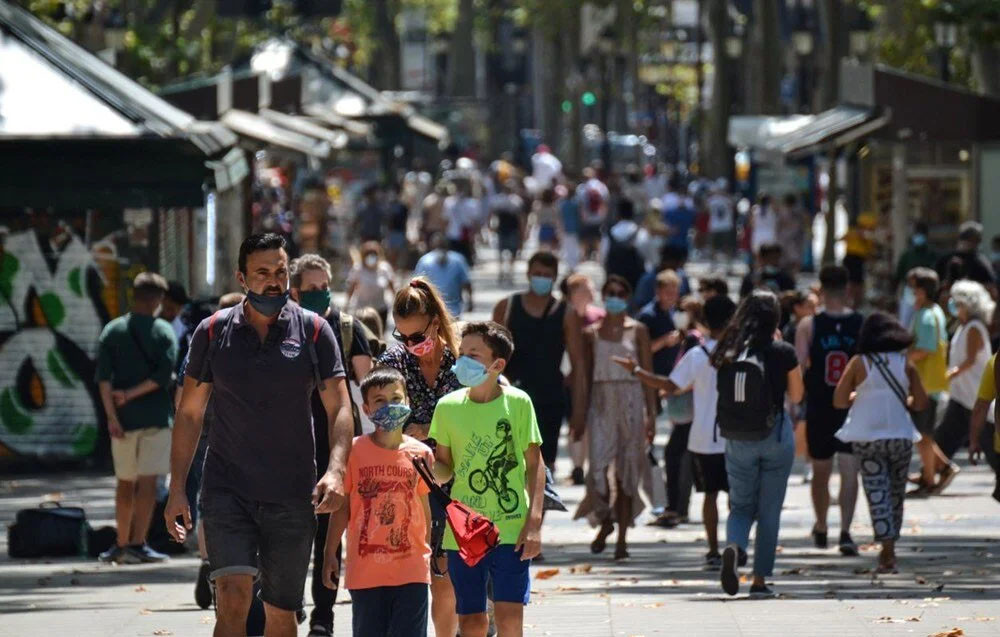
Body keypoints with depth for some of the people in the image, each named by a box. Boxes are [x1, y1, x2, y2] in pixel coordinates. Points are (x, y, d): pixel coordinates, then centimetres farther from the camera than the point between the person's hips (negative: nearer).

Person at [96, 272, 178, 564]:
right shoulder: (163, 332, -2)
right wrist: (132, 395, -9)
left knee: (124, 483, 14)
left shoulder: (112, 331, 5)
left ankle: (122, 544, 19)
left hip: (123, 419, 3)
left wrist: (112, 416, -8)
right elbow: (164, 375, -14)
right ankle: (137, 544, -12)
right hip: (155, 418, -3)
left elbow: (103, 378, -4)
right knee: (147, 482, -4)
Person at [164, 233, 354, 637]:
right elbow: (190, 413, 9)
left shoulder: (313, 330, 2)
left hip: (292, 497, 1)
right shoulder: (213, 332, 4)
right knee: (233, 600, -18)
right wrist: (177, 489, 3)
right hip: (227, 491, -1)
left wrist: (335, 470, -19)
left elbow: (339, 408, -1)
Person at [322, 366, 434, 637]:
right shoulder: (354, 451, -2)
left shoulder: (420, 454, 2)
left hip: (411, 569, 1)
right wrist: (330, 554, 2)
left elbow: (424, 507, 12)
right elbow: (342, 506, 3)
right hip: (365, 569, -1)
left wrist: (432, 553, 16)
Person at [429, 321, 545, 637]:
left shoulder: (517, 403, -3)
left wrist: (534, 522, -7)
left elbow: (534, 465, 0)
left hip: (510, 529, -2)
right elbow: (444, 468, 10)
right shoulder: (448, 406, 4)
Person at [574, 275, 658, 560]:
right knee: (599, 465, -12)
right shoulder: (592, 333, 8)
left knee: (628, 470, 0)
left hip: (631, 401, 0)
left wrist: (651, 414, 1)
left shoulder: (638, 331, 5)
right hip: (601, 402, 0)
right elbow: (585, 376, 11)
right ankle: (604, 520, 12)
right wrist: (580, 414, 7)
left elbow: (647, 373, 6)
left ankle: (622, 537, 6)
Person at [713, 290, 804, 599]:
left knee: (741, 505, 14)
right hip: (775, 435, -2)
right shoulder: (783, 352, -10)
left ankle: (734, 546, -18)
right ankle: (760, 580, 9)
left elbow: (722, 392, 8)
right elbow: (796, 396, 3)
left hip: (737, 440, 2)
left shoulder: (727, 352, -3)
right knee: (769, 510, 9)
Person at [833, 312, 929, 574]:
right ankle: (889, 551, 22)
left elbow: (839, 401, -5)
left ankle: (888, 553, -14)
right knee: (896, 493, 14)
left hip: (867, 438, -2)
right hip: (900, 435, 2)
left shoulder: (860, 363, -3)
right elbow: (921, 402, 1)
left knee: (877, 493, -3)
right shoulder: (905, 364, 2)